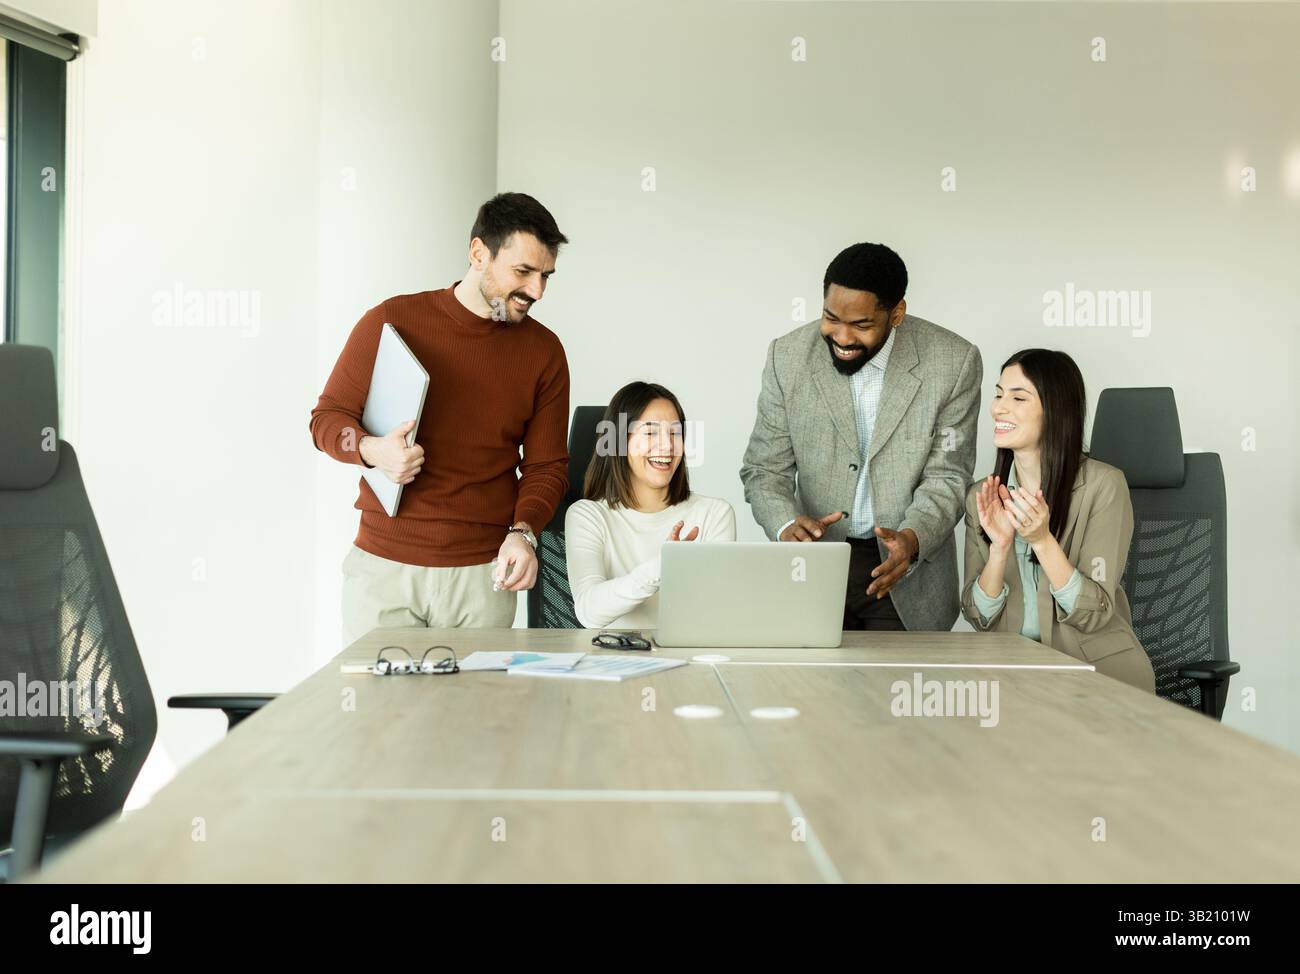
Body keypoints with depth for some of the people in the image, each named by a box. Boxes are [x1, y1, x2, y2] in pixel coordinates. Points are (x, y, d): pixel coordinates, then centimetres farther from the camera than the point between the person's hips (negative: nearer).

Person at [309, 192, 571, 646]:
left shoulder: (543, 350, 5)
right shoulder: (393, 320, 0)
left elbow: (547, 466, 6)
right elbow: (327, 418, 4)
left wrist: (523, 532, -12)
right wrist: (372, 450, -17)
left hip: (482, 574, 1)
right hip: (384, 565, -1)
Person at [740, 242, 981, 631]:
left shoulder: (953, 361, -9)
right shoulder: (788, 357, -5)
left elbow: (946, 478, -7)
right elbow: (764, 470, -1)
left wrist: (912, 539, -26)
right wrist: (786, 525, -23)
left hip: (907, 576, -1)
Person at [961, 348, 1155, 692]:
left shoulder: (1104, 485, -9)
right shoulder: (982, 496, 4)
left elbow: (1094, 615, -12)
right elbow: (980, 618, -1)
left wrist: (1042, 539, -25)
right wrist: (999, 547, -18)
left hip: (1099, 664, -4)